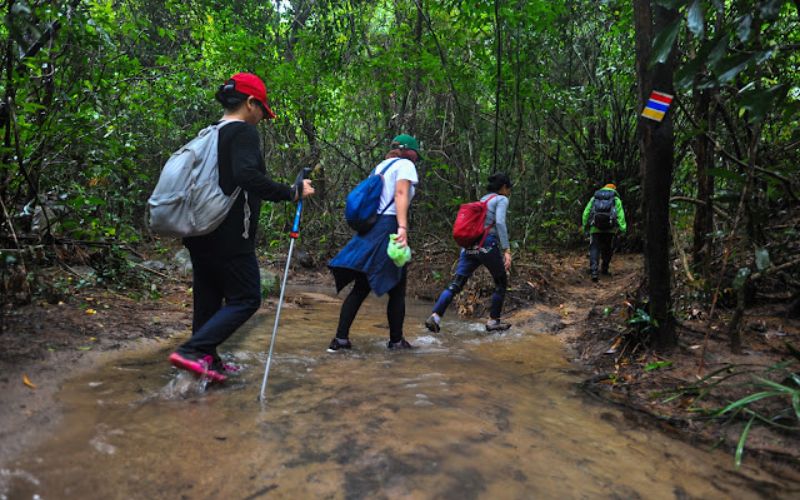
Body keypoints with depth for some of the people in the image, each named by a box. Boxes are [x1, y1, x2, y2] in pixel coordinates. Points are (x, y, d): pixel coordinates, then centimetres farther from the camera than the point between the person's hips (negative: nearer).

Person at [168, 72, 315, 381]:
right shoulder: (244, 131, -10)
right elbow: (247, 176, -27)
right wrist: (291, 193, -24)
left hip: (200, 234, 9)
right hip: (229, 237, -9)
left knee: (208, 298, 15)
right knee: (246, 298, -1)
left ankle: (207, 361, 23)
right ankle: (192, 351, -10)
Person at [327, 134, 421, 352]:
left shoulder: (381, 166, 22)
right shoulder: (405, 165, 1)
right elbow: (401, 194, -17)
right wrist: (403, 227, -28)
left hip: (370, 228, 7)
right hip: (389, 227, -7)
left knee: (361, 287, 8)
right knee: (396, 288, 6)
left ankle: (341, 338, 4)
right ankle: (396, 340, 16)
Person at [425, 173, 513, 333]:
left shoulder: (482, 199, 23)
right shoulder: (501, 200, 2)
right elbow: (500, 223, -15)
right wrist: (506, 251, -17)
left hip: (469, 246, 6)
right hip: (487, 246, -6)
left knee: (455, 284, -2)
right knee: (501, 283, 15)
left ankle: (435, 316, -17)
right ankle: (493, 321, 20)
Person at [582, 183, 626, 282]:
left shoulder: (594, 198, 19)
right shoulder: (616, 199, 14)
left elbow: (586, 213, 12)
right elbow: (620, 214, 0)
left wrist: (585, 227, 16)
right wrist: (623, 228, -7)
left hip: (595, 228, 1)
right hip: (609, 229, 0)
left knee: (594, 249, -3)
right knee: (607, 250, 18)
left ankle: (593, 271, -19)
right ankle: (604, 269, 28)